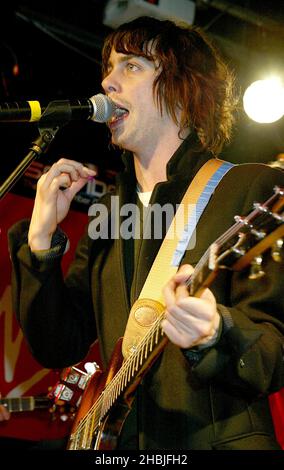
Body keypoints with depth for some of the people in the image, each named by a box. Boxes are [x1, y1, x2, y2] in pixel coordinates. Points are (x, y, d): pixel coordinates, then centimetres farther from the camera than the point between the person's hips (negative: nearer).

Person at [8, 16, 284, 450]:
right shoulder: (107, 212, 12)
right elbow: (58, 347, 9)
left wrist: (214, 334, -30)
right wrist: (41, 239, -2)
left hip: (217, 439, -3)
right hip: (116, 440, 4)